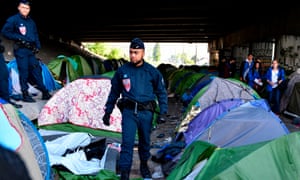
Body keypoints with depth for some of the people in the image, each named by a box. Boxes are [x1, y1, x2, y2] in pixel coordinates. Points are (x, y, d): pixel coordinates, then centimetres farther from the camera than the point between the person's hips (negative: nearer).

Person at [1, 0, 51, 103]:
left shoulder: (31, 21, 16)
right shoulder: (13, 20, -3)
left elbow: (36, 35, 22)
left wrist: (38, 46, 8)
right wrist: (18, 38, -15)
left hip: (31, 49, 6)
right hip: (20, 50, -6)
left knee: (37, 70, 5)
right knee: (24, 71, -5)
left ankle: (45, 93, 10)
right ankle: (25, 95, 3)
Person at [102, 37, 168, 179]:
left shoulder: (152, 72, -2)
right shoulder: (122, 71, 0)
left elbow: (162, 93, 5)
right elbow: (114, 93, 9)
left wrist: (163, 112, -3)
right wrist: (107, 111, 10)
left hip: (146, 112, 1)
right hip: (129, 111, -1)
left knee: (145, 141, 15)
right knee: (127, 142, -7)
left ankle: (144, 165, 38)